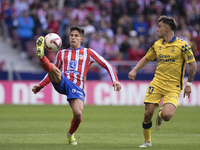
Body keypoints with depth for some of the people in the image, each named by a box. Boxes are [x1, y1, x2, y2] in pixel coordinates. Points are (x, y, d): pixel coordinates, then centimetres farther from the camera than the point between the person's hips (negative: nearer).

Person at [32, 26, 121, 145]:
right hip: (61, 82, 2)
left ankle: (71, 134, 8)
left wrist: (115, 80, 1)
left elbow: (107, 65, 15)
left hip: (76, 88, -2)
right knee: (52, 68, -31)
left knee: (78, 114, -20)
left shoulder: (88, 53, 17)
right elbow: (53, 74, 31)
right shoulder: (62, 53, 24)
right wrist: (40, 86, 21)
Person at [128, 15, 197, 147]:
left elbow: (193, 65, -3)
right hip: (157, 83, 4)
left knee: (167, 115, -22)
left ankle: (161, 116, 18)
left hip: (173, 87, -4)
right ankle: (147, 141, 18)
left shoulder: (182, 45, -8)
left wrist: (189, 84, -4)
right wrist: (135, 70, 8)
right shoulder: (157, 45, 7)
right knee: (148, 113, -5)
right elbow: (146, 58, 22)